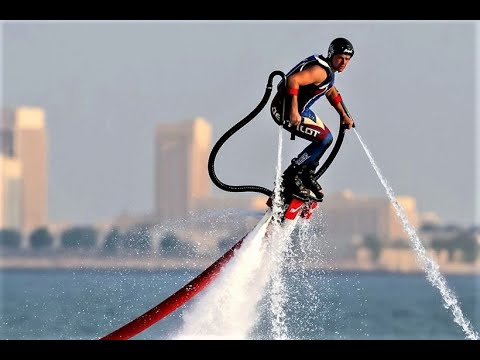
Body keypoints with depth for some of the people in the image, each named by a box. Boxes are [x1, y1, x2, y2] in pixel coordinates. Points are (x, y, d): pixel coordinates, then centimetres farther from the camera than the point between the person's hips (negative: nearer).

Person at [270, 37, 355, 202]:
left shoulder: (328, 69, 11)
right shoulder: (320, 70, -22)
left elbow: (331, 92, 30)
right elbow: (293, 80, -35)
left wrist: (344, 115, 33)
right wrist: (293, 110, -40)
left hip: (300, 108, 11)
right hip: (285, 111, -11)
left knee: (326, 137, 18)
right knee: (324, 139, -16)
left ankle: (307, 175, 28)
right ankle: (290, 177, -10)